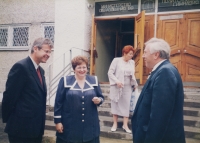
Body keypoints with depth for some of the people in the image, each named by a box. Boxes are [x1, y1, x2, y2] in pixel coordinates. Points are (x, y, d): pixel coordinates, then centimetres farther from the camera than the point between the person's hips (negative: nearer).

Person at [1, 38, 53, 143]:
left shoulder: (40, 70, 14)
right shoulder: (21, 67, -15)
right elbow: (9, 96, -15)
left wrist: (40, 123, 13)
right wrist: (8, 120, -7)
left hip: (36, 128, 9)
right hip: (21, 128, -8)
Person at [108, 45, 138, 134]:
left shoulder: (132, 62, 6)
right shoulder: (116, 60, -7)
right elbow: (110, 73, -9)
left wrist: (135, 84, 8)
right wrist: (117, 81, -20)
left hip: (127, 87, 3)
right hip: (116, 86, -3)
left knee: (126, 105, 2)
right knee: (115, 104, 6)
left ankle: (125, 125, 8)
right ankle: (115, 124, 16)